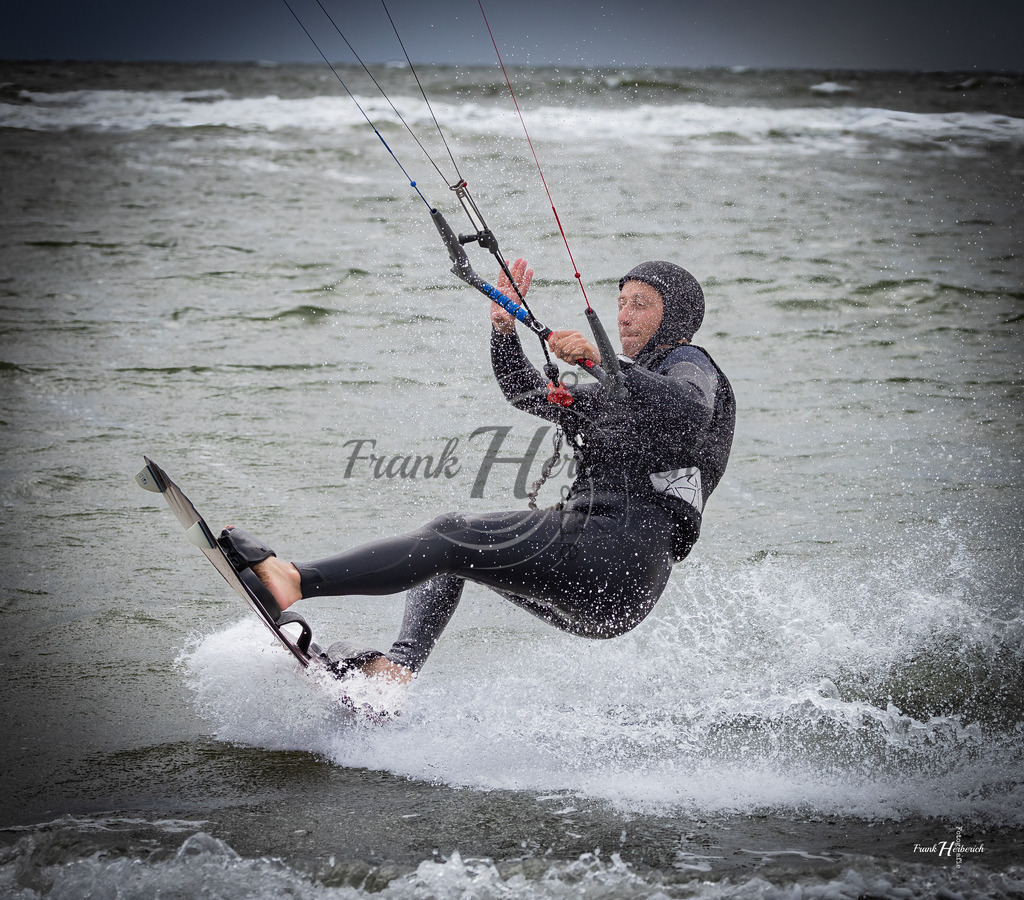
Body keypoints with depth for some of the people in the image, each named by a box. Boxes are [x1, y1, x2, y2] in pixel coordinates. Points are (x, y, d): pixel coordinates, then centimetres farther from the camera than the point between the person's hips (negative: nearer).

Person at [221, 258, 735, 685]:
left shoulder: (689, 365, 4)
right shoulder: (621, 393, 32)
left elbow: (690, 416, -22)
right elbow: (529, 394, 27)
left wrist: (600, 362, -32)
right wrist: (505, 331, 9)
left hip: (624, 554, -9)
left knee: (456, 538, -19)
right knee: (450, 540, 11)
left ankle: (293, 581, -28)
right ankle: (398, 669, -11)